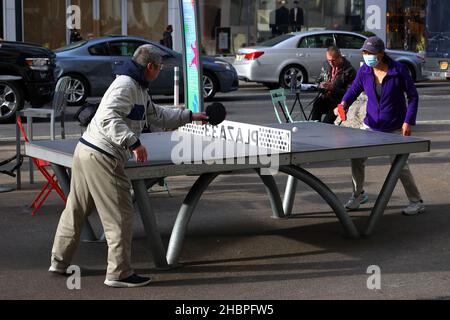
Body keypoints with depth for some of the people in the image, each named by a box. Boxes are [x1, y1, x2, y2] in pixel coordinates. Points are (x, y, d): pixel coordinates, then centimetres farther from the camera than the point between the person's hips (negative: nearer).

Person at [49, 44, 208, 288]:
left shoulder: (139, 89, 19)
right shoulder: (126, 86, -15)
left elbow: (158, 115, 31)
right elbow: (108, 117, -27)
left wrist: (190, 116, 32)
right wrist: (133, 142, -33)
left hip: (86, 150, 11)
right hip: (102, 158, -11)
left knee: (76, 210, 18)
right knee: (120, 215, -3)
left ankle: (59, 263, 29)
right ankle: (119, 273, 4)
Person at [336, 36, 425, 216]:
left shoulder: (399, 70, -14)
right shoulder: (364, 71, -4)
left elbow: (413, 96, -9)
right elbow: (354, 90, 4)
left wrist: (409, 122, -15)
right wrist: (344, 104, -18)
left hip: (395, 128, -4)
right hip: (371, 125, 4)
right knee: (357, 159, 0)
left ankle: (416, 202, 12)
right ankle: (358, 195, 22)